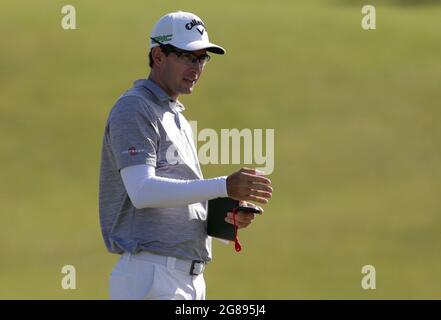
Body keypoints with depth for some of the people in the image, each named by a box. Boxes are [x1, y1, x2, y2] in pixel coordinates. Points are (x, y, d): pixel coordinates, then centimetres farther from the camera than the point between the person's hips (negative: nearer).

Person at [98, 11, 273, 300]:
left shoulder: (179, 120, 24)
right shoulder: (133, 109, -7)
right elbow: (142, 192, -22)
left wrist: (227, 218, 5)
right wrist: (225, 186, -29)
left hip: (190, 280, 10)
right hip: (150, 275, -10)